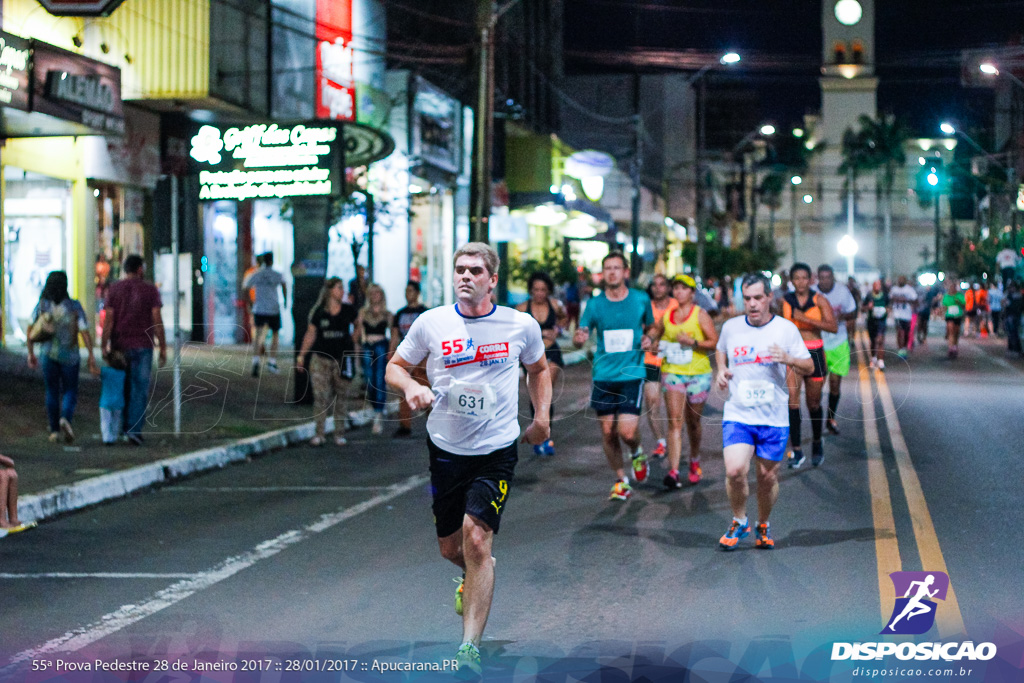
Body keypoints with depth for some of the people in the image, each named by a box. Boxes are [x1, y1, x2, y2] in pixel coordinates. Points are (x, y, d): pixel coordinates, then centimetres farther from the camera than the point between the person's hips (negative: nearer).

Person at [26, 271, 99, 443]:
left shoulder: (41, 306, -6)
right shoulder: (74, 306, -11)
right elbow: (85, 333, -15)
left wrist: (31, 353, 8)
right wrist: (91, 358, -12)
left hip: (48, 354, 2)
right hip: (69, 356, -2)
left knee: (52, 392, 16)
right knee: (70, 392, 10)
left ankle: (55, 430, 16)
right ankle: (65, 419, -17)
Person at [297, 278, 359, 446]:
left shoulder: (349, 310, 1)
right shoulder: (319, 312, -3)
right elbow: (310, 334, 3)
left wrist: (355, 344, 14)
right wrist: (302, 355, 2)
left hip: (342, 358, 1)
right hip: (321, 358, -1)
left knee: (341, 397, 6)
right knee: (320, 396, -4)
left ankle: (339, 434, 15)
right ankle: (319, 433, 2)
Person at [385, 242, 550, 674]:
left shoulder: (522, 325, -1)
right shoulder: (430, 323, -3)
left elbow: (539, 369, 18)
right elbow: (395, 366, 8)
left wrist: (541, 416, 6)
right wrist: (410, 386, -14)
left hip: (497, 449, -2)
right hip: (445, 447, 2)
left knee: (476, 537, -17)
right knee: (450, 548, 12)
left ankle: (470, 648, -12)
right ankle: (475, 575, 50)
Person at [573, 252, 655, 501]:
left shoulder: (641, 300, 2)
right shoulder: (595, 304, 2)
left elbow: (650, 326, 20)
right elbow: (580, 338, 1)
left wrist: (648, 338, -2)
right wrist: (579, 338, -23)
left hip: (632, 374, -2)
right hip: (603, 375, 2)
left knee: (627, 432, -12)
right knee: (608, 432, 4)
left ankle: (637, 453, 23)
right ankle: (621, 480, 23)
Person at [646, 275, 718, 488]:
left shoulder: (700, 314, -2)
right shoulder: (665, 316, 8)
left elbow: (715, 342, -7)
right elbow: (654, 333, 24)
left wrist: (693, 342, -19)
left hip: (698, 374, -1)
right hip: (672, 372, 1)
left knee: (693, 422, 11)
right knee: (675, 420, -13)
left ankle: (695, 462, 38)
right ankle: (673, 471, -22)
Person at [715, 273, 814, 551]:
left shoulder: (786, 329, -1)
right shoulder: (731, 327, 4)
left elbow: (809, 368, 3)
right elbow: (720, 350, 26)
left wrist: (788, 359, -18)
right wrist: (721, 370, 5)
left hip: (774, 417, 0)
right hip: (737, 414, 0)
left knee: (768, 476, 7)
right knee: (735, 470, -18)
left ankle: (763, 525, 32)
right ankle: (739, 521, 7)